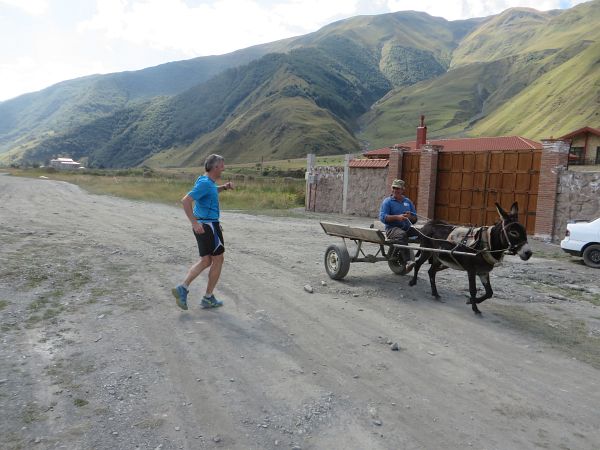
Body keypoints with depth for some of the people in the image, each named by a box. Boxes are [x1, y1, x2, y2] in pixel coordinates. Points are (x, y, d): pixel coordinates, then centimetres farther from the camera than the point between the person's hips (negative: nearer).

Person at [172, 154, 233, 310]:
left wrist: (224, 187, 17)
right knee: (218, 260, 5)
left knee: (206, 261, 13)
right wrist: (194, 223, -27)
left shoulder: (205, 180, 11)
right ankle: (208, 298, 11)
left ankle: (182, 288, 0)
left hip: (201, 225, 9)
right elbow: (185, 200, -27)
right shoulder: (205, 183, -19)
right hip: (209, 226, -9)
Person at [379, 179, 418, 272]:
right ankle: (407, 261, -49)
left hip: (407, 228, 5)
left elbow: (415, 219, 20)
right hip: (392, 228, -5)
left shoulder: (408, 201, 21)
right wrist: (397, 217, -18)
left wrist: (410, 216, -4)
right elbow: (382, 217, -7)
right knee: (402, 234, -39)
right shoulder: (387, 201, 7)